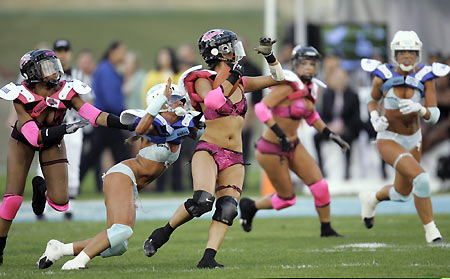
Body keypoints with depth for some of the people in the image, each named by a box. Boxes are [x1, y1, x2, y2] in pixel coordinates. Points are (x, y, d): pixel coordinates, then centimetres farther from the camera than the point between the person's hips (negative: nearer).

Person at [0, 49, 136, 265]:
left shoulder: (66, 92, -25)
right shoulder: (22, 96, -31)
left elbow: (94, 115, -32)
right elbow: (34, 136, -35)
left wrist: (129, 124, -43)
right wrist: (65, 129, -47)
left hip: (53, 143, 2)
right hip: (23, 142, -2)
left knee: (60, 204, -7)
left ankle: (43, 190, 30)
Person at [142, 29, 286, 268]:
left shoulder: (240, 83, 16)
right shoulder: (204, 81, -1)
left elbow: (277, 79, 22)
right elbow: (211, 101, -23)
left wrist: (269, 55, 8)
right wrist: (230, 79, -18)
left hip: (234, 159, 6)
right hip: (208, 151, -6)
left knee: (228, 208, -14)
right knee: (202, 201, -25)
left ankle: (208, 258, -16)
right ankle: (163, 233, -4)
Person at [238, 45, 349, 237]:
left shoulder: (310, 88, 4)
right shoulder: (288, 85, -21)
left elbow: (311, 117, 22)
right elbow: (261, 108, -28)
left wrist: (331, 136, 14)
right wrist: (280, 134, -32)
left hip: (293, 145, 7)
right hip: (271, 149, -7)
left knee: (320, 186, -3)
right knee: (287, 199, 3)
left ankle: (326, 229, 13)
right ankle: (250, 206, 28)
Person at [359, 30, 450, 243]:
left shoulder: (425, 77, -11)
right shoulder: (384, 77, -13)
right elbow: (372, 101, 7)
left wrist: (419, 108, -35)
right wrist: (375, 119, -13)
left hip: (413, 141, 4)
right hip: (389, 140, -4)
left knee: (403, 194, 20)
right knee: (420, 178, -27)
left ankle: (371, 199, 52)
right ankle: (430, 230, -12)